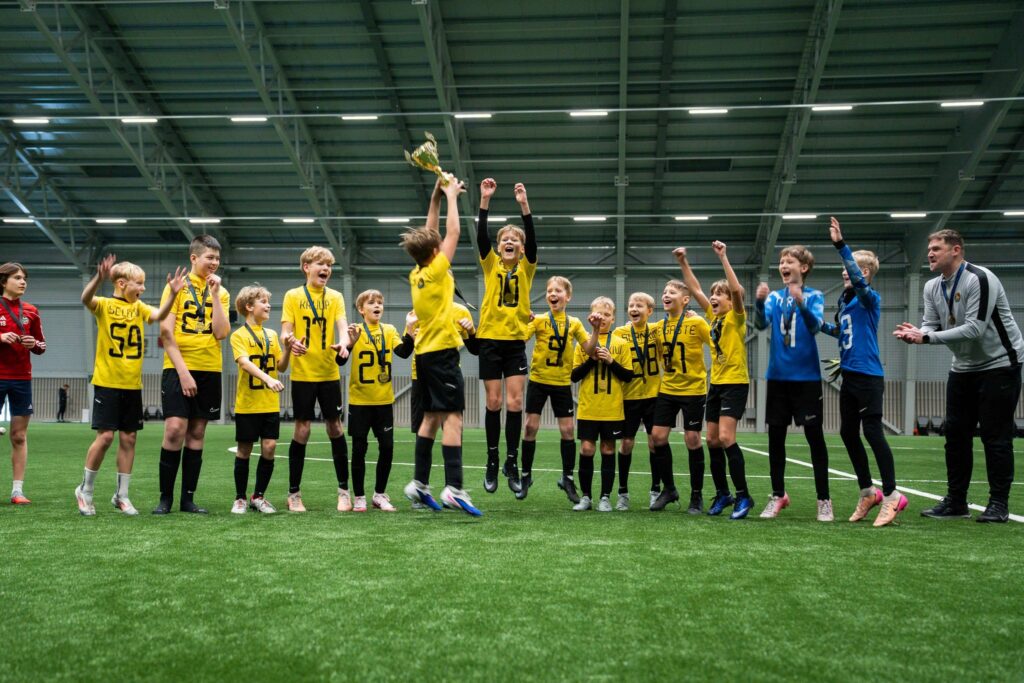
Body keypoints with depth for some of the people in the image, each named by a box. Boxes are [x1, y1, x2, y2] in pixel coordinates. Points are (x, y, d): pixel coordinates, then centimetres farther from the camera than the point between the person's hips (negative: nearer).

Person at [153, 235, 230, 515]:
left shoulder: (221, 292, 11)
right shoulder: (177, 286, 1)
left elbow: (221, 333, -3)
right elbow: (166, 331, -6)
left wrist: (215, 293, -7)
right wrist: (182, 371, -13)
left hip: (209, 370, 4)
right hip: (178, 368, -3)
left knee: (197, 433, 5)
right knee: (175, 429, -12)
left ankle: (188, 498, 12)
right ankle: (165, 497, 0)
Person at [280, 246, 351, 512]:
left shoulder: (335, 297, 7)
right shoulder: (293, 296, 2)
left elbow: (342, 326, -6)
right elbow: (285, 331, -4)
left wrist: (343, 343, -29)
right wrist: (291, 341, -28)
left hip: (329, 373, 2)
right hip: (302, 373, -2)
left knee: (335, 427, 4)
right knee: (302, 429, 0)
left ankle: (344, 490, 14)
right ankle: (294, 493, 11)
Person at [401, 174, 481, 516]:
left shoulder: (415, 274, 10)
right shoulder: (436, 270, -10)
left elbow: (430, 232, 20)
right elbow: (453, 231, -6)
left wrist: (436, 196, 19)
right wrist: (450, 196, 5)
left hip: (425, 353, 9)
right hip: (442, 351, -9)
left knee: (432, 417, 13)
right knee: (452, 416, -12)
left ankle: (419, 483, 14)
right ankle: (454, 488, -19)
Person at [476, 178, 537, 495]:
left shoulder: (526, 267, 3)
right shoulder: (490, 264, 4)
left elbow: (532, 238, -13)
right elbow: (481, 235, -11)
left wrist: (524, 204, -24)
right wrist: (485, 200, -21)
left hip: (516, 341, 0)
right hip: (490, 340, 0)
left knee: (514, 403, -4)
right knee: (494, 402, 3)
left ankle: (512, 462, 6)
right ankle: (492, 462, 14)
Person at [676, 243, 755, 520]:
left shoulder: (736, 317, -7)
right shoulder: (713, 317, 11)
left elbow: (736, 289, -25)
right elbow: (695, 290, 12)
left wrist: (723, 257, -26)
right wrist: (683, 263, 5)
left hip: (735, 383, -8)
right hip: (716, 383, 8)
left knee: (726, 438, -16)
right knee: (712, 440, 7)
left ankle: (743, 496, -8)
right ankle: (722, 494, 18)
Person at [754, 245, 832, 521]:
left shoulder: (814, 296, -3)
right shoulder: (774, 297, 6)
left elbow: (815, 326, -20)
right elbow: (761, 324, -11)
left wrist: (801, 303, -38)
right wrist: (759, 301, -30)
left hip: (807, 377, -3)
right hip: (778, 377, 3)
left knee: (814, 436, -1)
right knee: (775, 436, 7)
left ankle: (824, 500, 6)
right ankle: (778, 495, 19)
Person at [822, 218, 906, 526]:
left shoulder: (869, 297, -9)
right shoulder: (845, 299, 13)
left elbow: (858, 278, -30)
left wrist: (841, 245, -34)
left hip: (868, 377, -9)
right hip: (849, 376, 9)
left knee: (873, 432, -8)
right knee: (848, 433, 10)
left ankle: (891, 495, 0)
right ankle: (868, 492, 21)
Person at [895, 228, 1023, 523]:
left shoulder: (980, 279, -21)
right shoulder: (932, 288, 4)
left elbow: (975, 328, -28)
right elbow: (931, 326, -2)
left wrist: (926, 337, -32)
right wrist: (915, 333, -25)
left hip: (999, 364, -7)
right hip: (963, 367, 8)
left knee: (995, 436, -5)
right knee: (956, 433, 6)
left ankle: (999, 504, 4)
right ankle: (955, 501, 13)